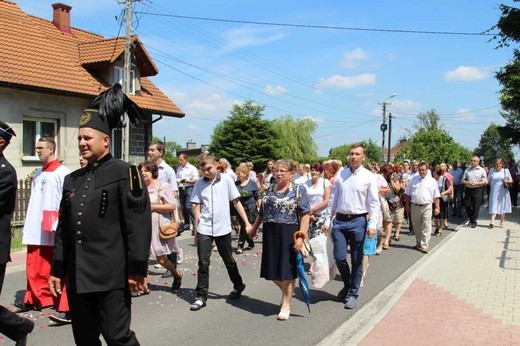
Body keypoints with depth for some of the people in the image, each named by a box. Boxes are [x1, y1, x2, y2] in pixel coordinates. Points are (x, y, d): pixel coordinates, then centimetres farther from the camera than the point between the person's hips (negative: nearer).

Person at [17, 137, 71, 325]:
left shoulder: (62, 172, -7)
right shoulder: (39, 173, 17)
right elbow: (34, 201, 21)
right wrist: (28, 223, 14)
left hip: (53, 230, -8)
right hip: (36, 229, 8)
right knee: (35, 268, 12)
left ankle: (66, 309, -3)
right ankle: (34, 299, 26)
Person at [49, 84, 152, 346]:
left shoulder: (125, 173, -8)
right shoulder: (72, 179, 13)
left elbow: (139, 225, -12)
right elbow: (63, 229, 17)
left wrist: (137, 270, -15)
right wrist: (58, 269, 15)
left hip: (111, 277, -7)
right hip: (77, 277, 7)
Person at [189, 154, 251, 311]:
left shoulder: (226, 179, -3)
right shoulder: (199, 184, 2)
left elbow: (236, 202, -2)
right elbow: (196, 207, 5)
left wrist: (247, 223, -4)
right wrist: (196, 229, 2)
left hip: (223, 228, -1)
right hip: (204, 229, 1)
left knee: (229, 260, 14)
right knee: (203, 263, 1)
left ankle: (238, 285, 36)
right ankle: (201, 296, 9)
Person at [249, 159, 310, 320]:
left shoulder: (299, 190, -6)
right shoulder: (270, 189, 10)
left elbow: (305, 216, -11)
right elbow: (262, 211, 19)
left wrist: (301, 237, -19)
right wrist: (254, 228, 19)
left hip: (288, 234, -5)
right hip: (269, 233, 5)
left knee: (286, 270, 4)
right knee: (272, 270, 10)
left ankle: (286, 305, 21)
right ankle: (287, 292, 38)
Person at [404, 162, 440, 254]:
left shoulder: (432, 181, 4)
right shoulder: (413, 179, 8)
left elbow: (436, 196, 3)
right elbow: (407, 194, 10)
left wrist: (437, 208, -1)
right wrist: (407, 205, 6)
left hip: (426, 207, -2)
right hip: (414, 206, 2)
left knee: (426, 227, -6)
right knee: (416, 227, 12)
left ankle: (424, 246, -2)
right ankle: (418, 244, 28)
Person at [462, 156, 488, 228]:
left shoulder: (482, 170, 2)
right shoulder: (467, 170, 11)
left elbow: (485, 182, -3)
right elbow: (463, 180, 11)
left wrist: (476, 183, -15)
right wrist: (468, 183, -10)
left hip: (478, 190, -3)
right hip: (468, 189, 3)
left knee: (476, 206, -3)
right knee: (467, 205, 4)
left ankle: (474, 221, 8)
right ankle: (471, 219, 26)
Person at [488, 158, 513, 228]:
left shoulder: (506, 170, 4)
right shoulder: (492, 170, 5)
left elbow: (511, 180, 7)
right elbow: (488, 180, 14)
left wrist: (507, 181, -11)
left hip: (503, 192, 1)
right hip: (494, 191, 0)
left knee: (503, 207, 6)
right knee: (494, 206, -8)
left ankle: (502, 222, 16)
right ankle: (492, 222, -17)